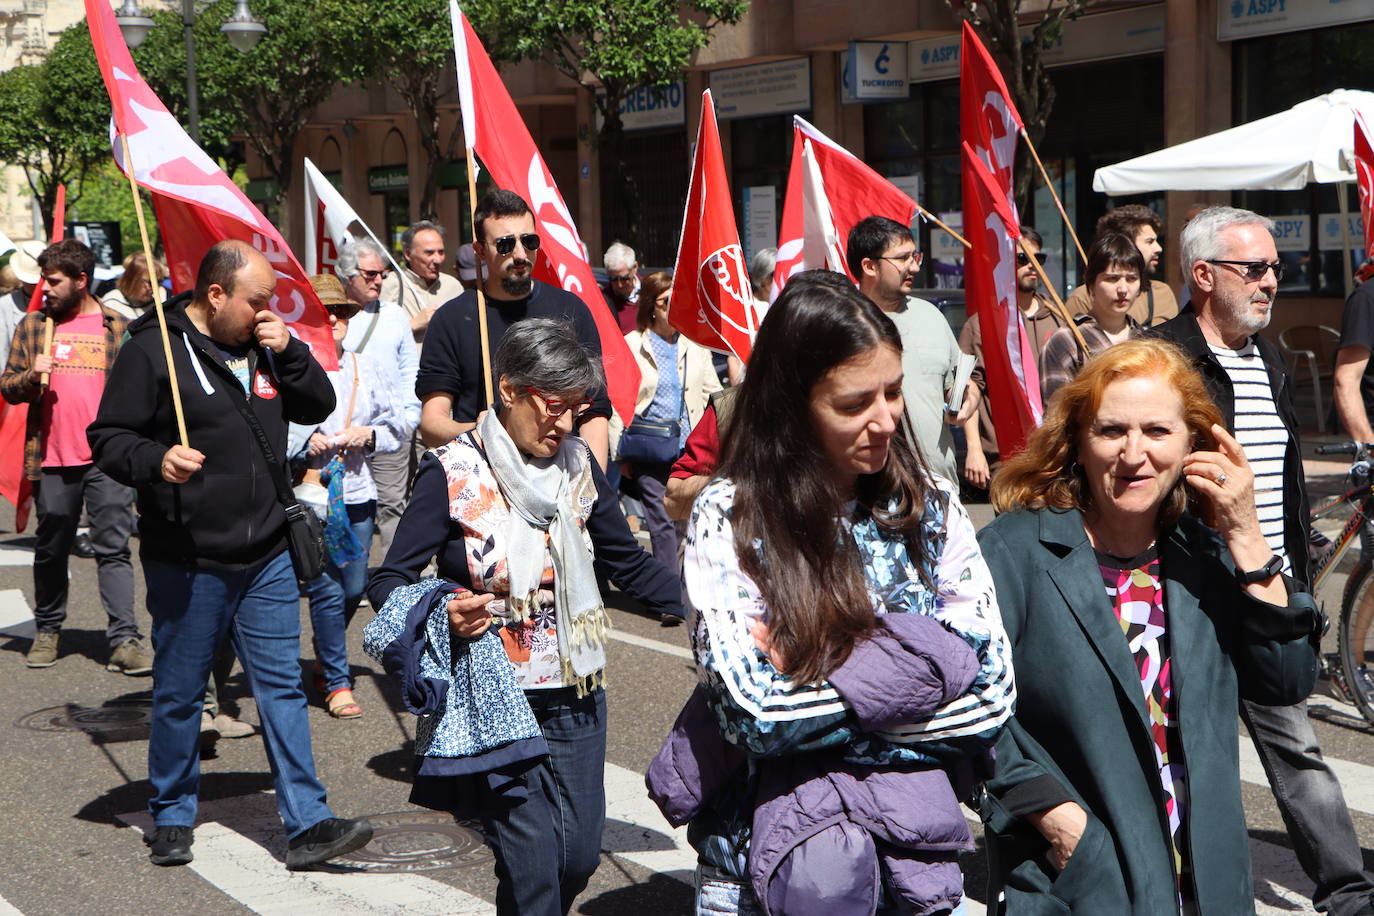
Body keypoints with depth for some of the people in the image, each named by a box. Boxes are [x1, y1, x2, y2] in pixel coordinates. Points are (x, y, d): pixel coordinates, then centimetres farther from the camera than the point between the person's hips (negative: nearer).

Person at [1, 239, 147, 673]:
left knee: (113, 549, -6)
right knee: (51, 550, 11)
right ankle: (47, 632, 26)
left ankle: (124, 640, -7)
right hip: (53, 459, 2)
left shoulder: (118, 329, 6)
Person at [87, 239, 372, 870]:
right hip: (186, 563, -5)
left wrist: (288, 351, -3)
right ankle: (171, 818, 25)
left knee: (281, 686, 4)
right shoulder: (154, 348, -8)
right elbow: (108, 439, -9)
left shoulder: (263, 345, 10)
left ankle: (307, 824, 5)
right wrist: (156, 459, -28)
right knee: (180, 694, 8)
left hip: (267, 557, 5)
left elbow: (319, 406, 12)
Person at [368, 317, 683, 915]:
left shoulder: (576, 463, 3)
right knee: (532, 865, -8)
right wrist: (442, 612, -31)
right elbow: (389, 582, -10)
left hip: (576, 698, 5)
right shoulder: (453, 474, -11)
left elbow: (628, 564, 11)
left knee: (579, 856, 7)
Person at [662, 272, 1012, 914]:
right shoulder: (727, 520, -10)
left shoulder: (929, 504, -1)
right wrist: (904, 674, -14)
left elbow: (994, 691, -7)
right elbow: (754, 714, -18)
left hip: (913, 822, 2)